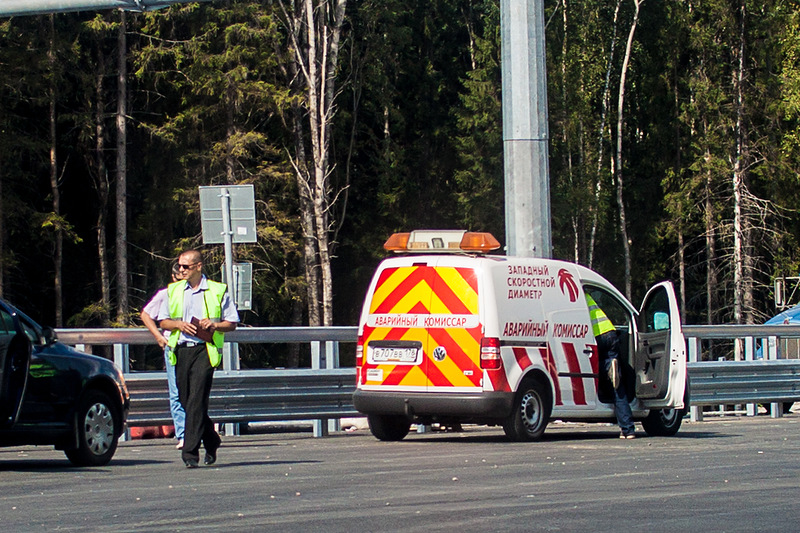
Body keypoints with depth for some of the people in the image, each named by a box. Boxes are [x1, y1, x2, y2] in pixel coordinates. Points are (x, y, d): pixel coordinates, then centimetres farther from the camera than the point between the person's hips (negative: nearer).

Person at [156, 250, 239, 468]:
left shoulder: (217, 291, 6)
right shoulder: (173, 290, 16)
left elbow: (232, 322, 9)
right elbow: (163, 321, 16)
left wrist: (215, 325, -11)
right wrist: (179, 324, -5)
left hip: (204, 350, -4)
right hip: (181, 350, 4)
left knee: (197, 400, -14)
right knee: (186, 400, 5)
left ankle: (190, 452, -17)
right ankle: (211, 442, 25)